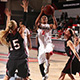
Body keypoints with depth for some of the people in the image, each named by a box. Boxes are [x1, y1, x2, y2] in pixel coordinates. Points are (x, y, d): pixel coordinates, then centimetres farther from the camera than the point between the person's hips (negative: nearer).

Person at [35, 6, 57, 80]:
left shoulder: (49, 26, 7)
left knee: (47, 51, -39)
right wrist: (41, 13, -27)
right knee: (40, 63, 5)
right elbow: (36, 22, -19)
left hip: (48, 44, -2)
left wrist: (53, 15, -21)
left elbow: (55, 26, -15)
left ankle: (47, 64, -26)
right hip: (42, 45, 2)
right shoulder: (39, 26, 5)